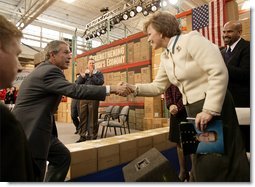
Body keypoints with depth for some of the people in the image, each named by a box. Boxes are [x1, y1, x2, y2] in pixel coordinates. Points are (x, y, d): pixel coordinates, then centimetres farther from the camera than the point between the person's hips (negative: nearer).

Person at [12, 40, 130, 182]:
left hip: (38, 128, 10)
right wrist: (111, 89, -30)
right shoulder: (49, 70, -20)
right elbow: (75, 90, -31)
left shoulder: (45, 69, 12)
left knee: (62, 156, 17)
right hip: (31, 131, -10)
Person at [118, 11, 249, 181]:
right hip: (193, 110, 8)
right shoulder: (165, 57, 10)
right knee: (201, 164, 19)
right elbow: (158, 86, 12)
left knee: (219, 163, 3)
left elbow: (219, 73, -21)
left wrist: (209, 110, -25)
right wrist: (134, 89, -1)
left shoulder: (191, 39, -13)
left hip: (214, 107, -7)